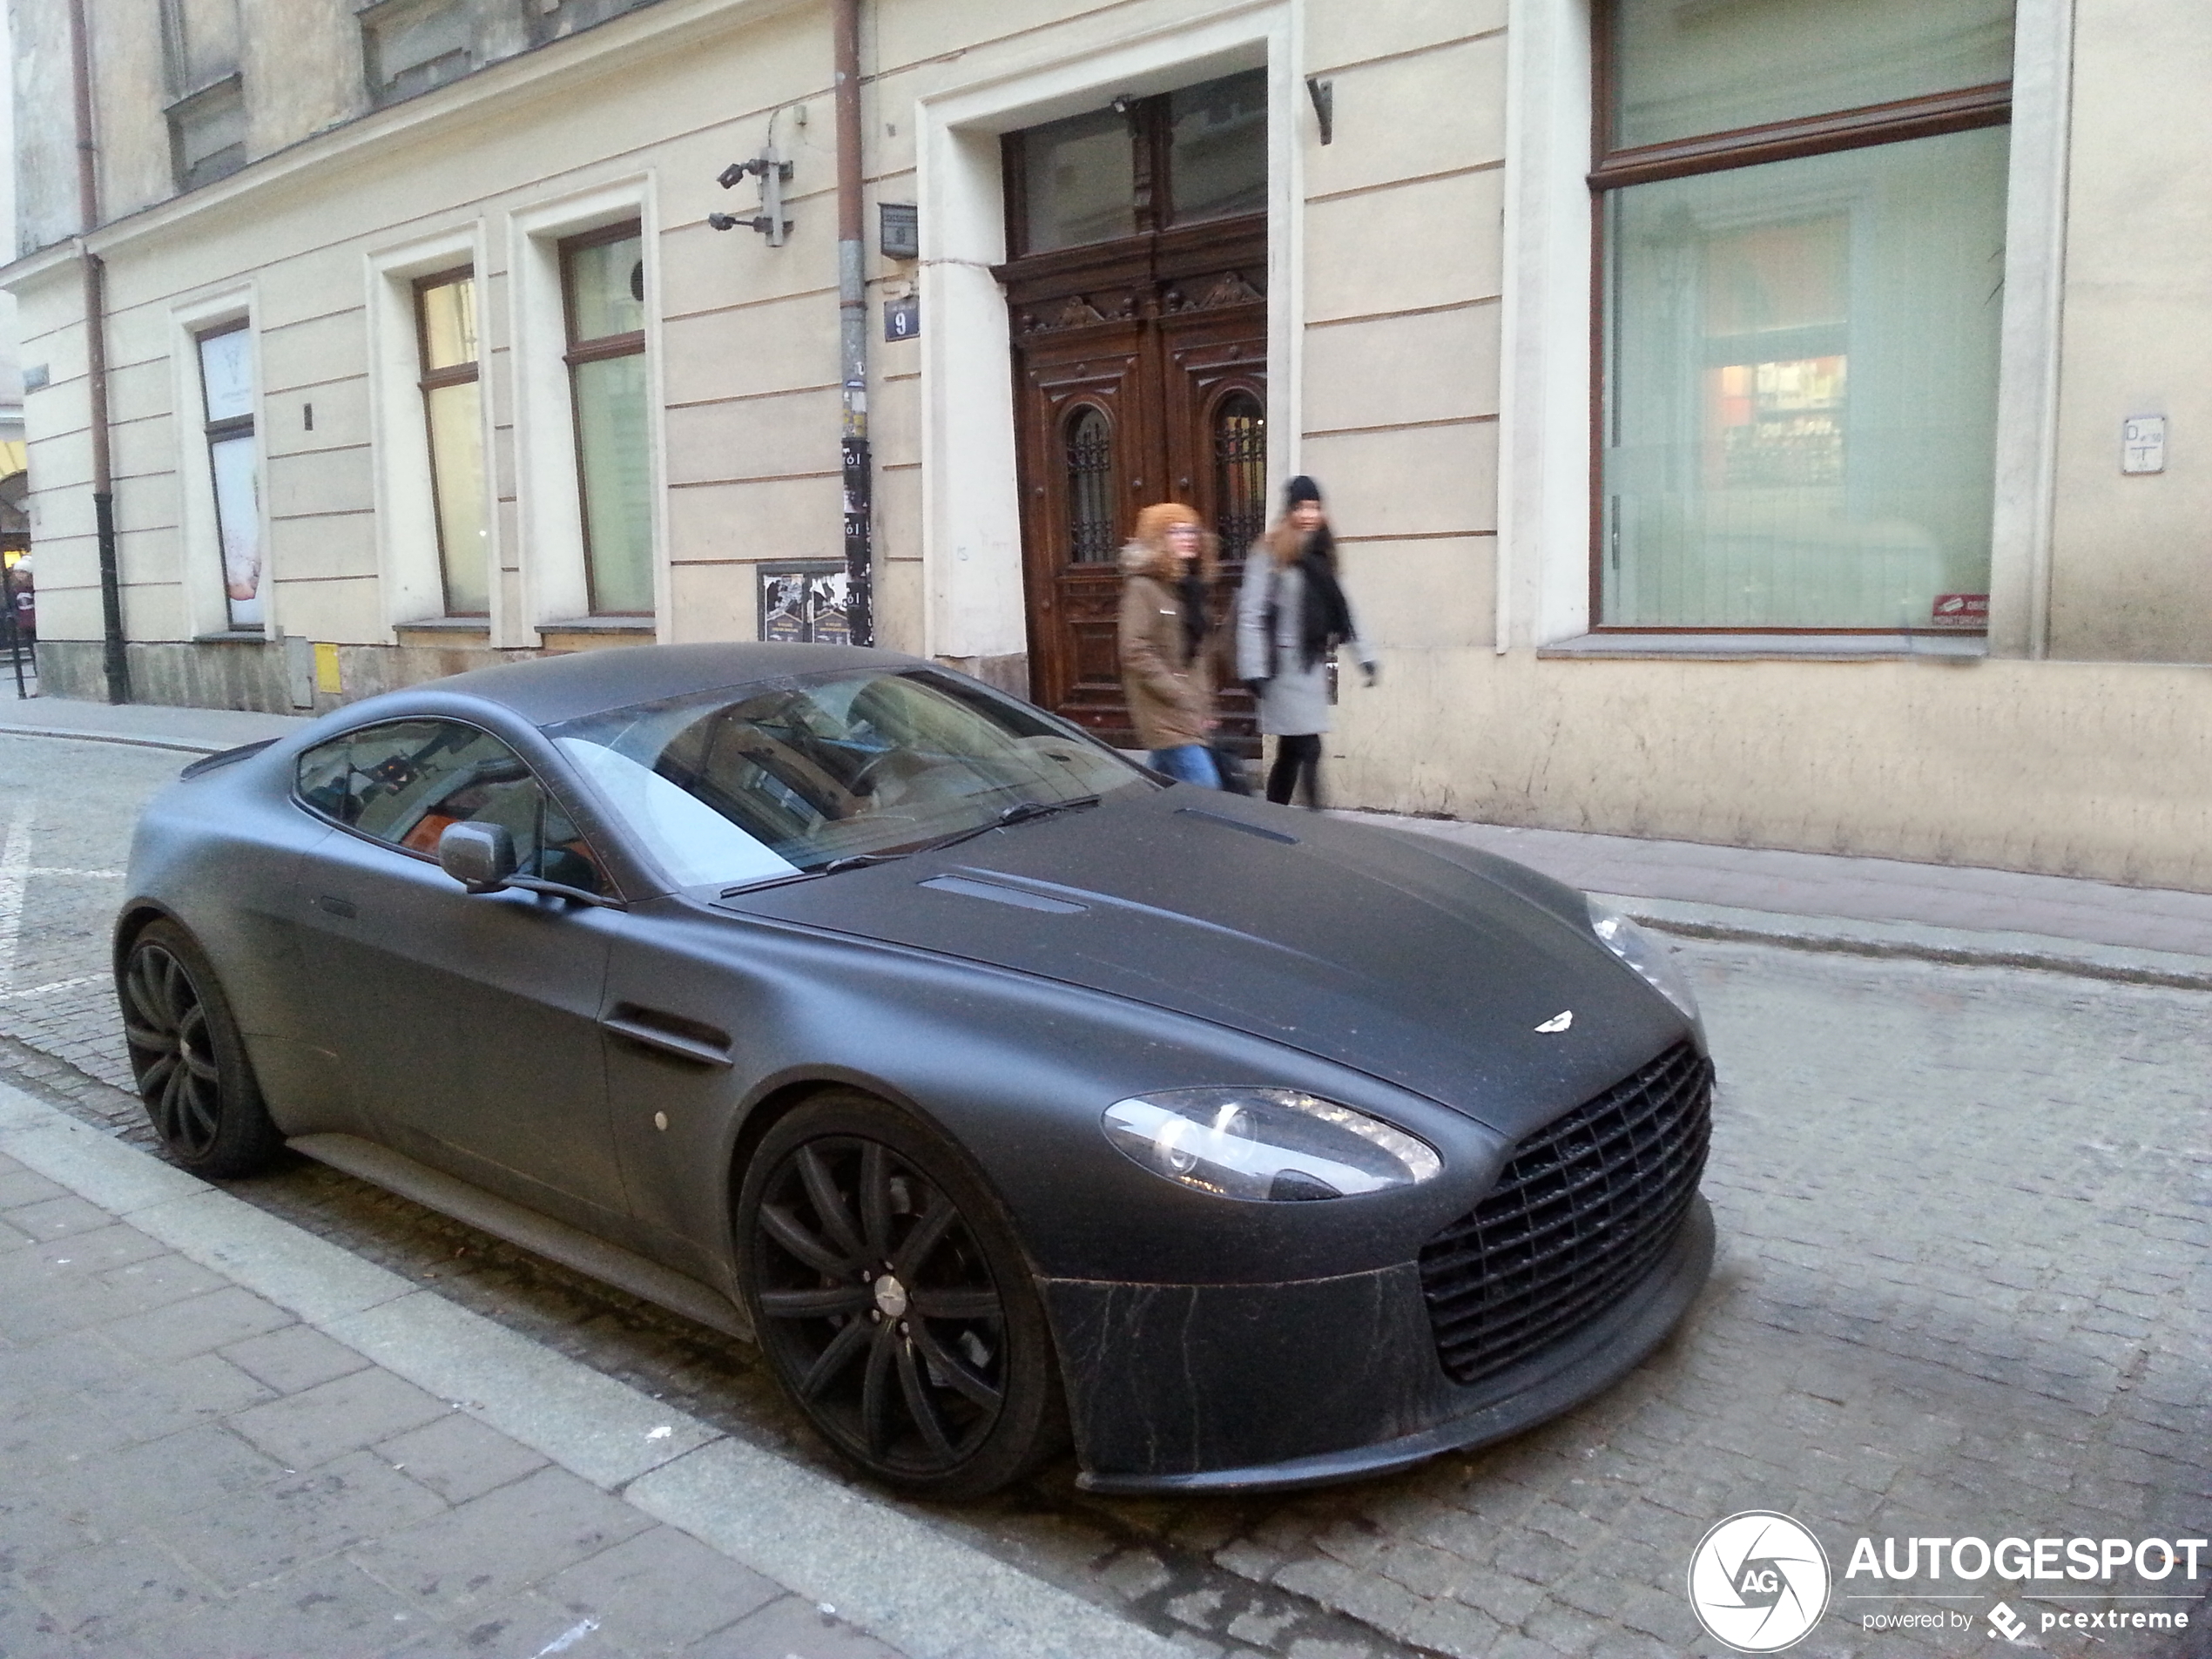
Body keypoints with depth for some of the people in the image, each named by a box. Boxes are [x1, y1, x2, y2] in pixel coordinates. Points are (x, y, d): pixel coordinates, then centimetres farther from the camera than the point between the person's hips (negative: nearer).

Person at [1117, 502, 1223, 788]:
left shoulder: (1193, 587, 15)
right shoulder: (1143, 588, -9)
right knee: (1205, 788, -14)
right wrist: (1183, 698, -18)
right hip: (1165, 716, -8)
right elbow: (1136, 654, -17)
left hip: (1193, 716, 8)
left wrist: (1205, 706, 13)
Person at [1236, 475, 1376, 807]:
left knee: (1290, 754, 11)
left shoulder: (1320, 554, 14)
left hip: (1312, 664, 7)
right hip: (1285, 664, -7)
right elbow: (1251, 614, -12)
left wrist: (1364, 655, 18)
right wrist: (1254, 670, -18)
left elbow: (1339, 611, 21)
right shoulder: (1271, 553, -7)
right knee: (1309, 750, -12)